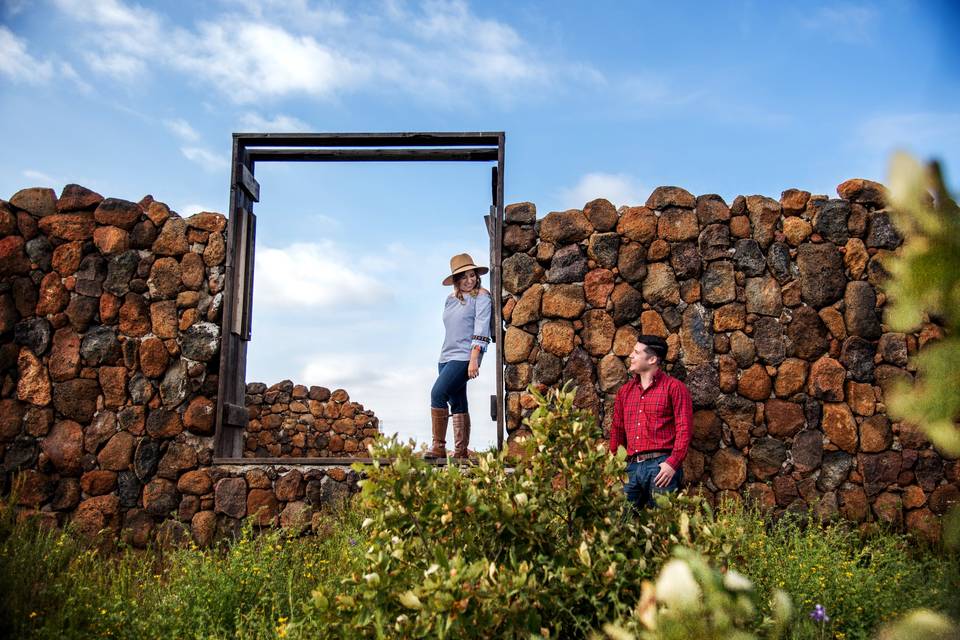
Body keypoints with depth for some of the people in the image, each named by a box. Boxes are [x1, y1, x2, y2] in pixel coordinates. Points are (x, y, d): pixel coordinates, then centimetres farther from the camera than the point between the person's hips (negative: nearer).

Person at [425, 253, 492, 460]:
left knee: (437, 393, -21)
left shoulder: (481, 296, -3)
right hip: (446, 357, 7)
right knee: (457, 405, 7)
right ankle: (460, 451, 11)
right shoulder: (451, 299, 17)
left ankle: (438, 446, -17)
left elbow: (481, 330, -11)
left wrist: (474, 359, -18)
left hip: (465, 356, -7)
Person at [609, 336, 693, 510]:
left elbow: (684, 428, -6)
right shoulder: (625, 390, 16)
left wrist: (673, 463, -15)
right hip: (631, 467, 5)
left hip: (661, 465, -5)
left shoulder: (674, 387, 0)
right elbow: (617, 430, 18)